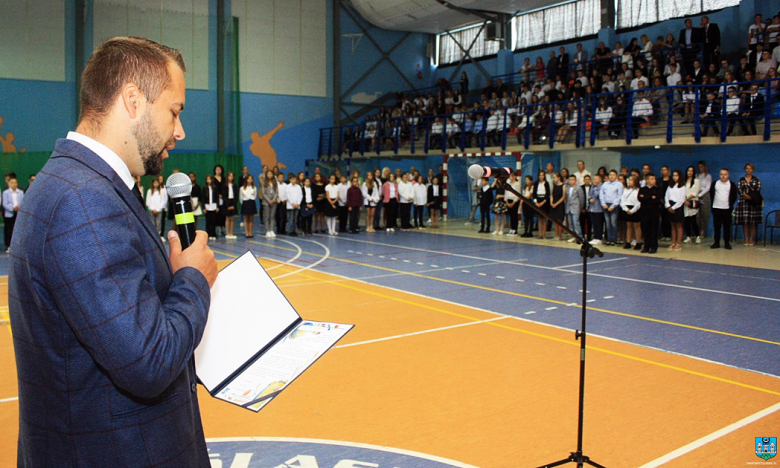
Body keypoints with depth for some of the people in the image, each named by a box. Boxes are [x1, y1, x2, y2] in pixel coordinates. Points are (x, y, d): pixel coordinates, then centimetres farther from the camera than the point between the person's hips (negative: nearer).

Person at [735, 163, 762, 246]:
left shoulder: (757, 180, 9)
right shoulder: (741, 180, 10)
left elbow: (758, 190, -1)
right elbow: (739, 189, -1)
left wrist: (752, 196, -16)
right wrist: (746, 195, -17)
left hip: (754, 203, 0)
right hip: (743, 202, 1)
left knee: (753, 222, -1)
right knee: (745, 222, -1)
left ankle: (751, 239, 5)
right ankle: (746, 239, 6)